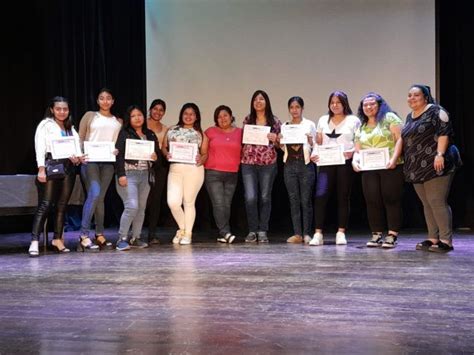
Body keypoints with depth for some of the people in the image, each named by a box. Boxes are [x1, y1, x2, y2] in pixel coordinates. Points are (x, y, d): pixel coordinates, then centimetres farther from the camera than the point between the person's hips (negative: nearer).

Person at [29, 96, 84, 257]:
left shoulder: (71, 128, 20)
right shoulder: (45, 125, 4)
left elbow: (77, 148, 16)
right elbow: (40, 147, -5)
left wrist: (77, 157, -7)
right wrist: (41, 169, -15)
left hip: (68, 166, 5)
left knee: (62, 205, 6)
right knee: (45, 204, -12)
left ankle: (57, 239, 14)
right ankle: (35, 241, -14)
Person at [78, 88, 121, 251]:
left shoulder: (118, 121, 18)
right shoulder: (90, 115, 11)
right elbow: (80, 137, 7)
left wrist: (118, 151, -7)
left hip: (108, 161, 3)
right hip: (90, 159, -3)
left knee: (100, 197, 5)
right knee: (94, 194, -17)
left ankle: (99, 234, 12)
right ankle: (84, 235, -13)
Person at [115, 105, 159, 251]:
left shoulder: (150, 135, 15)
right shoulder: (124, 133, 0)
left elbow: (157, 153, 18)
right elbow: (119, 155, -7)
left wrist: (155, 157, -6)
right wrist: (121, 175, -15)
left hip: (145, 175, 5)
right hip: (129, 174, -5)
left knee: (141, 207, 7)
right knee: (132, 206, -15)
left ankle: (136, 238, 16)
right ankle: (122, 239, -4)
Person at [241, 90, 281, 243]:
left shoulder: (275, 121, 5)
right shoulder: (247, 120, 9)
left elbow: (280, 144, 9)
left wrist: (275, 139, -12)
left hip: (268, 163, 0)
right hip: (248, 163, 1)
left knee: (265, 197, 5)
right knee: (250, 197, -6)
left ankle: (262, 231, 13)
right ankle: (252, 230, 7)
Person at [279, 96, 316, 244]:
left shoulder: (310, 124, 4)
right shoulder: (284, 126, 12)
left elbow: (314, 146, 4)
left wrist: (310, 141, -16)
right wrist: (280, 142, -3)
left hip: (305, 164, -3)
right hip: (290, 164, 3)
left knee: (306, 200, -4)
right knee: (293, 200, 3)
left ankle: (306, 234, 2)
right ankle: (297, 234, 7)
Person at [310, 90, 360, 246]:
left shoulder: (353, 120, 7)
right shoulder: (323, 120, 17)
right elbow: (318, 142, 18)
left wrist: (352, 152, -16)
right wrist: (314, 154, 0)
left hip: (345, 163, -2)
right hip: (326, 163, 2)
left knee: (343, 197, 3)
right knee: (320, 195, -12)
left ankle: (341, 233, 10)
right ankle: (318, 234, -9)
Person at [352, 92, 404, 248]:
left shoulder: (389, 118, 2)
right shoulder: (361, 127, 19)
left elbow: (400, 139, -7)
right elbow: (357, 150, 18)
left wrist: (394, 158, -18)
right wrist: (355, 161, -4)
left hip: (390, 167, -5)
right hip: (369, 170, 5)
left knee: (391, 200, -4)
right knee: (372, 202, 2)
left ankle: (392, 236, 0)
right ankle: (376, 235, 11)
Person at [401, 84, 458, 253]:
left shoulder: (435, 111, -4)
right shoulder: (409, 117, 19)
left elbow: (444, 132, -13)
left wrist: (440, 154, -22)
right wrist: (406, 164, 20)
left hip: (434, 166, -8)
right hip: (417, 169, 8)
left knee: (437, 202, -11)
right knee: (427, 204, 8)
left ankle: (446, 240, -7)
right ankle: (433, 238, 13)